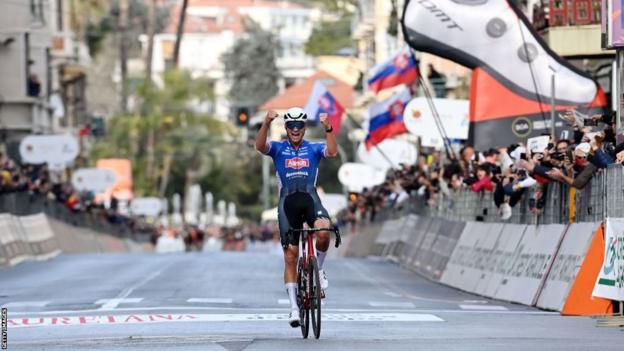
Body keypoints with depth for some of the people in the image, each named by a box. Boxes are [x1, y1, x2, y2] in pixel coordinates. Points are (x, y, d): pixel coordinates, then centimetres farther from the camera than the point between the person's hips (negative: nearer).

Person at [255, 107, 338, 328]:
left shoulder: (313, 149, 11)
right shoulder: (278, 149, 10)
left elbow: (332, 152, -9)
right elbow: (260, 146, -11)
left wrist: (328, 128, -25)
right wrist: (267, 123, -28)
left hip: (310, 199, 0)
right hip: (288, 202, 0)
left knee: (323, 232, -32)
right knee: (290, 256, -2)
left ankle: (318, 269, -3)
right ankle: (294, 308, 3)